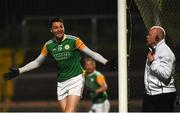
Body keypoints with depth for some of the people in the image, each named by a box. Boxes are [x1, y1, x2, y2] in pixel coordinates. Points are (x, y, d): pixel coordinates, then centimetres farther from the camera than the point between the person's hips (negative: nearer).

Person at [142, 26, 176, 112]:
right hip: (150, 94, 9)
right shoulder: (152, 51, 15)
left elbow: (166, 74, -26)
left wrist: (152, 62, -19)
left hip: (164, 95, -9)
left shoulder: (166, 53, -14)